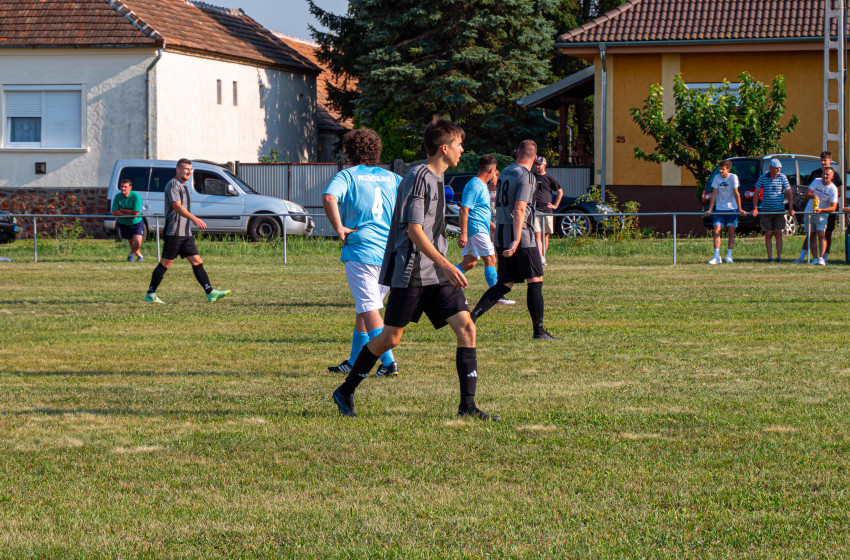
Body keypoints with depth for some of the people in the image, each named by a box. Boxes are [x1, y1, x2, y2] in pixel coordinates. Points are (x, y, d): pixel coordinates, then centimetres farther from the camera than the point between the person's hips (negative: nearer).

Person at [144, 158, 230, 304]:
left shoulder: (184, 186, 21)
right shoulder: (173, 185, -9)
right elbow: (177, 206, -22)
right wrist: (194, 218, -32)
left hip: (185, 232, 9)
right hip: (174, 232, -9)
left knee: (197, 261, 2)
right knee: (166, 263, -6)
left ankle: (210, 293, -1)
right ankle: (150, 294, 2)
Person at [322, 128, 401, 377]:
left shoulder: (348, 175, 0)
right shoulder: (390, 177, 13)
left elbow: (329, 198, -19)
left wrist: (339, 228, -12)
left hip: (361, 249, -5)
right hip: (390, 252, 5)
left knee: (369, 308, -4)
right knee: (363, 307, 17)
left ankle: (388, 361, -14)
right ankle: (353, 361, 24)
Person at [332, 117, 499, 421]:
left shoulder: (436, 178, 16)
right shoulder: (419, 177, -13)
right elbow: (413, 230, -20)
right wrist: (446, 265, -23)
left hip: (436, 273, 8)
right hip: (411, 273, -8)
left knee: (466, 326, -6)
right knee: (390, 338, -1)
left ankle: (467, 405, -6)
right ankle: (345, 392, 17)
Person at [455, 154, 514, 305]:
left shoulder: (481, 185, 19)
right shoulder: (475, 185, -14)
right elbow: (464, 210, -20)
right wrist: (463, 233, -25)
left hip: (480, 229, 10)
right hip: (477, 229, -10)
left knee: (468, 263, 8)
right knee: (490, 260, -8)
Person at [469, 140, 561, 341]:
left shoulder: (504, 172, 14)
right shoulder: (526, 177, -11)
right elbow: (519, 209, -21)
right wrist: (516, 240, -26)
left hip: (501, 236, 8)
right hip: (521, 237, -8)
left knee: (505, 283, 10)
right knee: (536, 281, 0)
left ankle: (474, 314, -5)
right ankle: (538, 330, 0)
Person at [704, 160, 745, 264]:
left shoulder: (733, 177, -7)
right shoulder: (717, 177, -1)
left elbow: (736, 193, -9)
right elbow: (714, 193, 0)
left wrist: (740, 209, -13)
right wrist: (709, 209, -5)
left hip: (731, 209, -2)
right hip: (719, 209, 2)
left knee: (731, 232, 0)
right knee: (716, 231, -9)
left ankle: (729, 256, 11)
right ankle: (716, 256, -10)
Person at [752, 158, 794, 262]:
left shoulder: (782, 178, 0)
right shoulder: (762, 178, 0)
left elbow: (788, 193, 2)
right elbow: (756, 193, 3)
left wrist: (791, 208, -7)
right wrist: (755, 208, -6)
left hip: (779, 210, 0)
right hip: (766, 210, 0)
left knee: (778, 233, -3)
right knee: (768, 234, 0)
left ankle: (779, 257, 0)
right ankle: (769, 257, 5)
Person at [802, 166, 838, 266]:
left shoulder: (833, 189, -11)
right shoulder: (816, 181, -1)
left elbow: (833, 207, -16)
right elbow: (806, 194, -7)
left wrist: (821, 210, -32)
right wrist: (813, 196, -30)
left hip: (822, 214, -3)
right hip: (809, 212, 3)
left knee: (821, 234, -18)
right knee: (812, 235, 0)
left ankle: (821, 258, -21)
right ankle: (814, 258, 0)